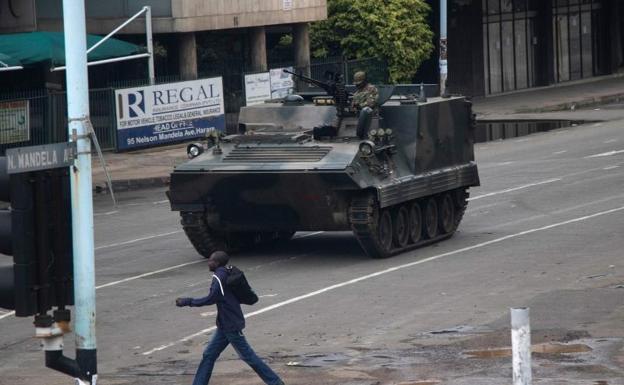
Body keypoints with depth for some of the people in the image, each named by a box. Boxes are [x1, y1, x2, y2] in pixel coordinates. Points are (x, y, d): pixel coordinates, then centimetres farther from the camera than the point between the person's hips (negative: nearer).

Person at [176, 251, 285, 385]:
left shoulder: (219, 277, -18)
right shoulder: (227, 275, 10)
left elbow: (210, 299, -24)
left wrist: (187, 302, -18)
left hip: (231, 326, -10)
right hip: (225, 325, 10)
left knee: (247, 355, -2)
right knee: (209, 355, 9)